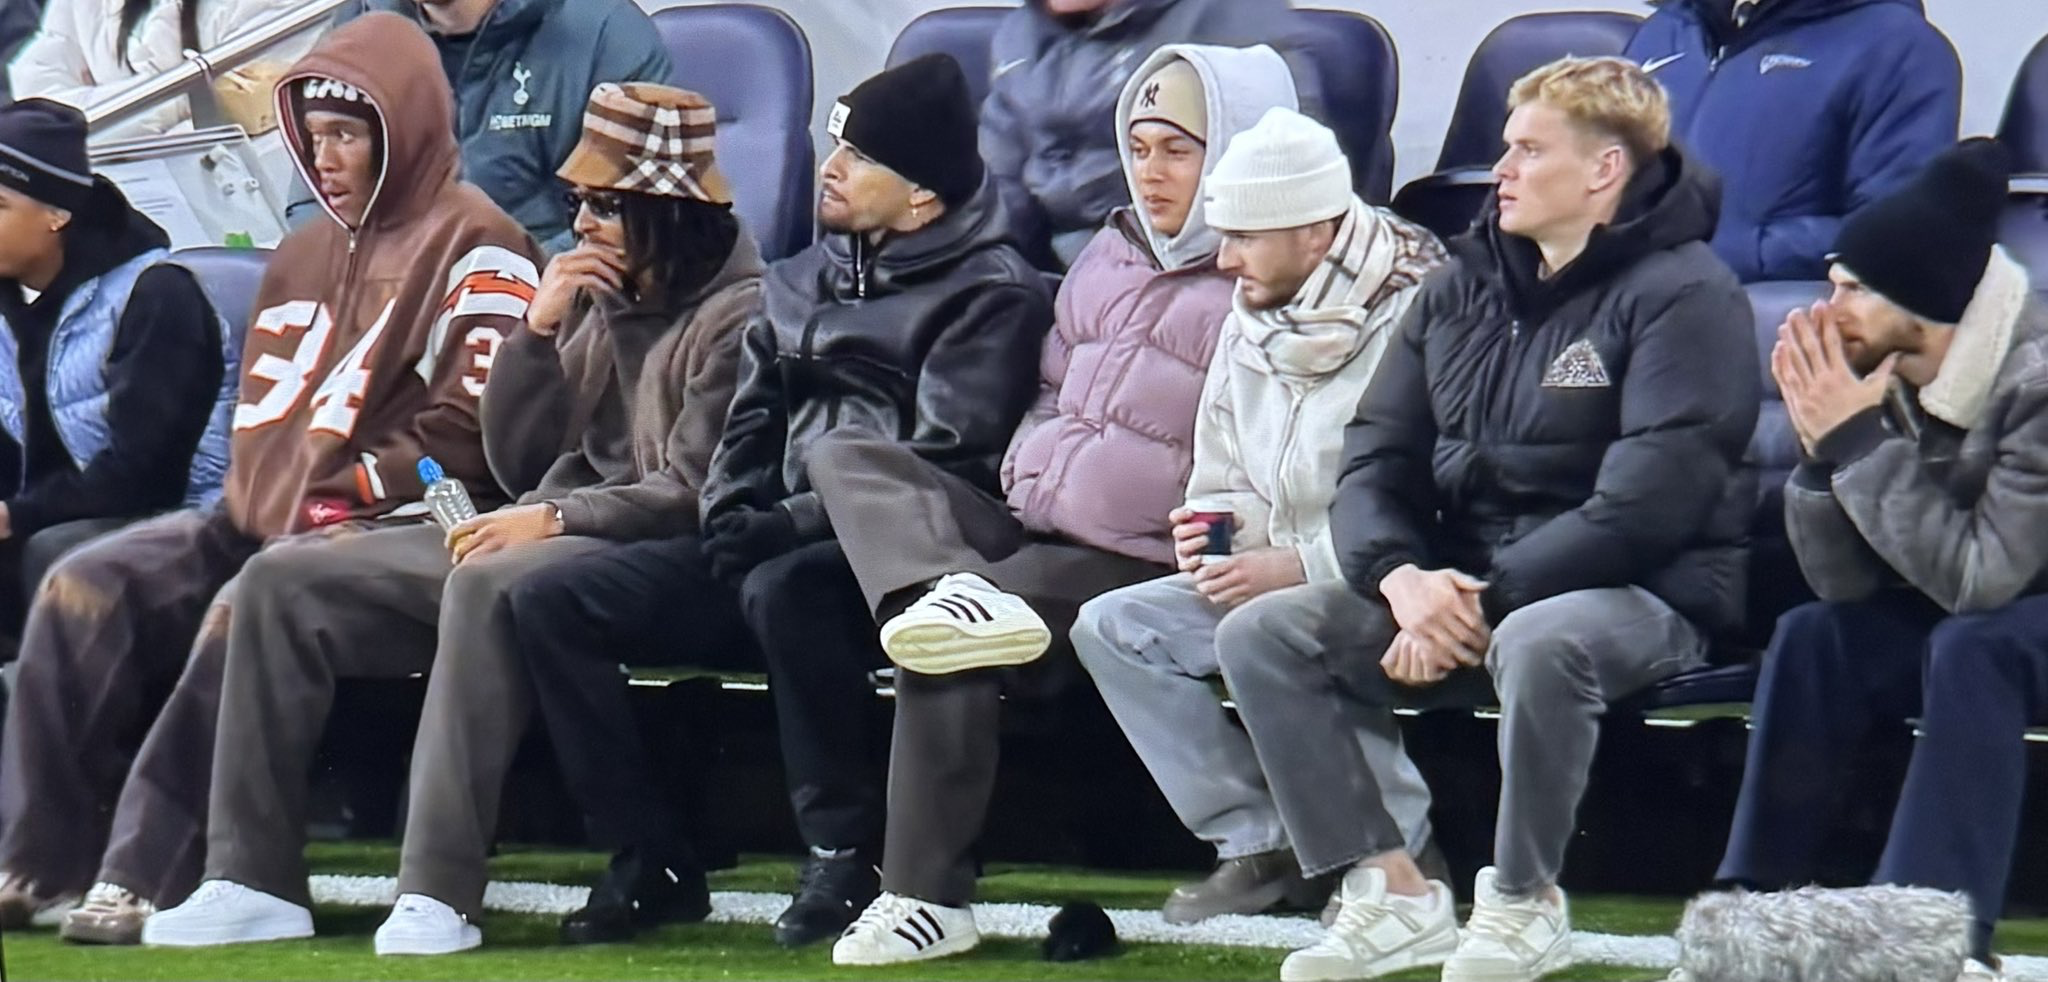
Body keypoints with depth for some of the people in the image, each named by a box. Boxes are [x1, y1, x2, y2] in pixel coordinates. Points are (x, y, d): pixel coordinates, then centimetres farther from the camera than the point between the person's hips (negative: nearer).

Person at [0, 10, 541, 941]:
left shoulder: (472, 248, -5)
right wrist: (256, 495, 4)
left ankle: (146, 877, -34)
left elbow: (473, 429, -13)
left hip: (390, 529, -9)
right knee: (86, 586, -9)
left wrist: (342, 497, -15)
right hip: (266, 519, 9)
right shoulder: (307, 253, 22)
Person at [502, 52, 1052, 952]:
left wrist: (788, 524, -18)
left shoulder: (986, 294, -5)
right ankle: (651, 860, -6)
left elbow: (945, 463, -15)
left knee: (781, 590, -40)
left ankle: (844, 852, -25)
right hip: (773, 549, 8)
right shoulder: (800, 280, 19)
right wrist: (732, 519, 0)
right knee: (550, 601, -8)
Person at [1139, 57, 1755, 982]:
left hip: (1641, 592, -7)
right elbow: (1374, 461, 9)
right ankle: (1391, 891, -11)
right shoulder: (1464, 284, 12)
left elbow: (1643, 506, -20)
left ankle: (1523, 903, -17)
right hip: (1450, 583, 7)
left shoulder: (1682, 295, -10)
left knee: (1538, 644, -41)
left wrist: (1480, 603, -20)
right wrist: (1402, 577, -13)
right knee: (1261, 634, -11)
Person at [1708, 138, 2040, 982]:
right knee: (1811, 638, -16)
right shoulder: (1885, 376, -8)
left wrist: (1860, 441, -30)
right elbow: (1844, 584, -6)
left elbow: (1978, 578, -32)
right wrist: (1821, 447, -21)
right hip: (1946, 625, 6)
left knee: (1969, 646, -34)